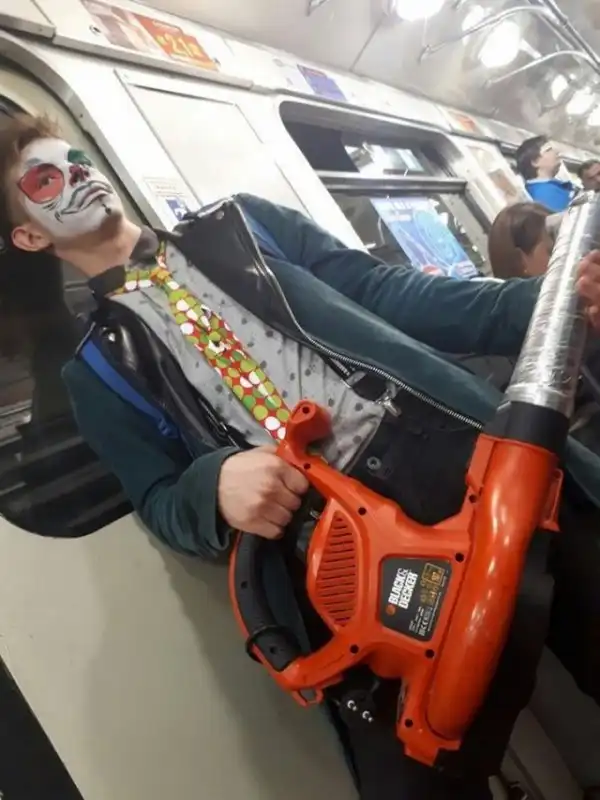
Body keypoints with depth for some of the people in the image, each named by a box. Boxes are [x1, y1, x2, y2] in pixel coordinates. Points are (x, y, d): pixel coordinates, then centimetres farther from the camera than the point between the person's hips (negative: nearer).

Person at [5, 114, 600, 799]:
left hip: (477, 457, 3)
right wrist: (215, 484, -16)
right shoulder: (98, 371, 15)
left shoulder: (236, 225, 19)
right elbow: (160, 502, 9)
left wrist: (542, 300, 0)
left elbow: (391, 296, 11)